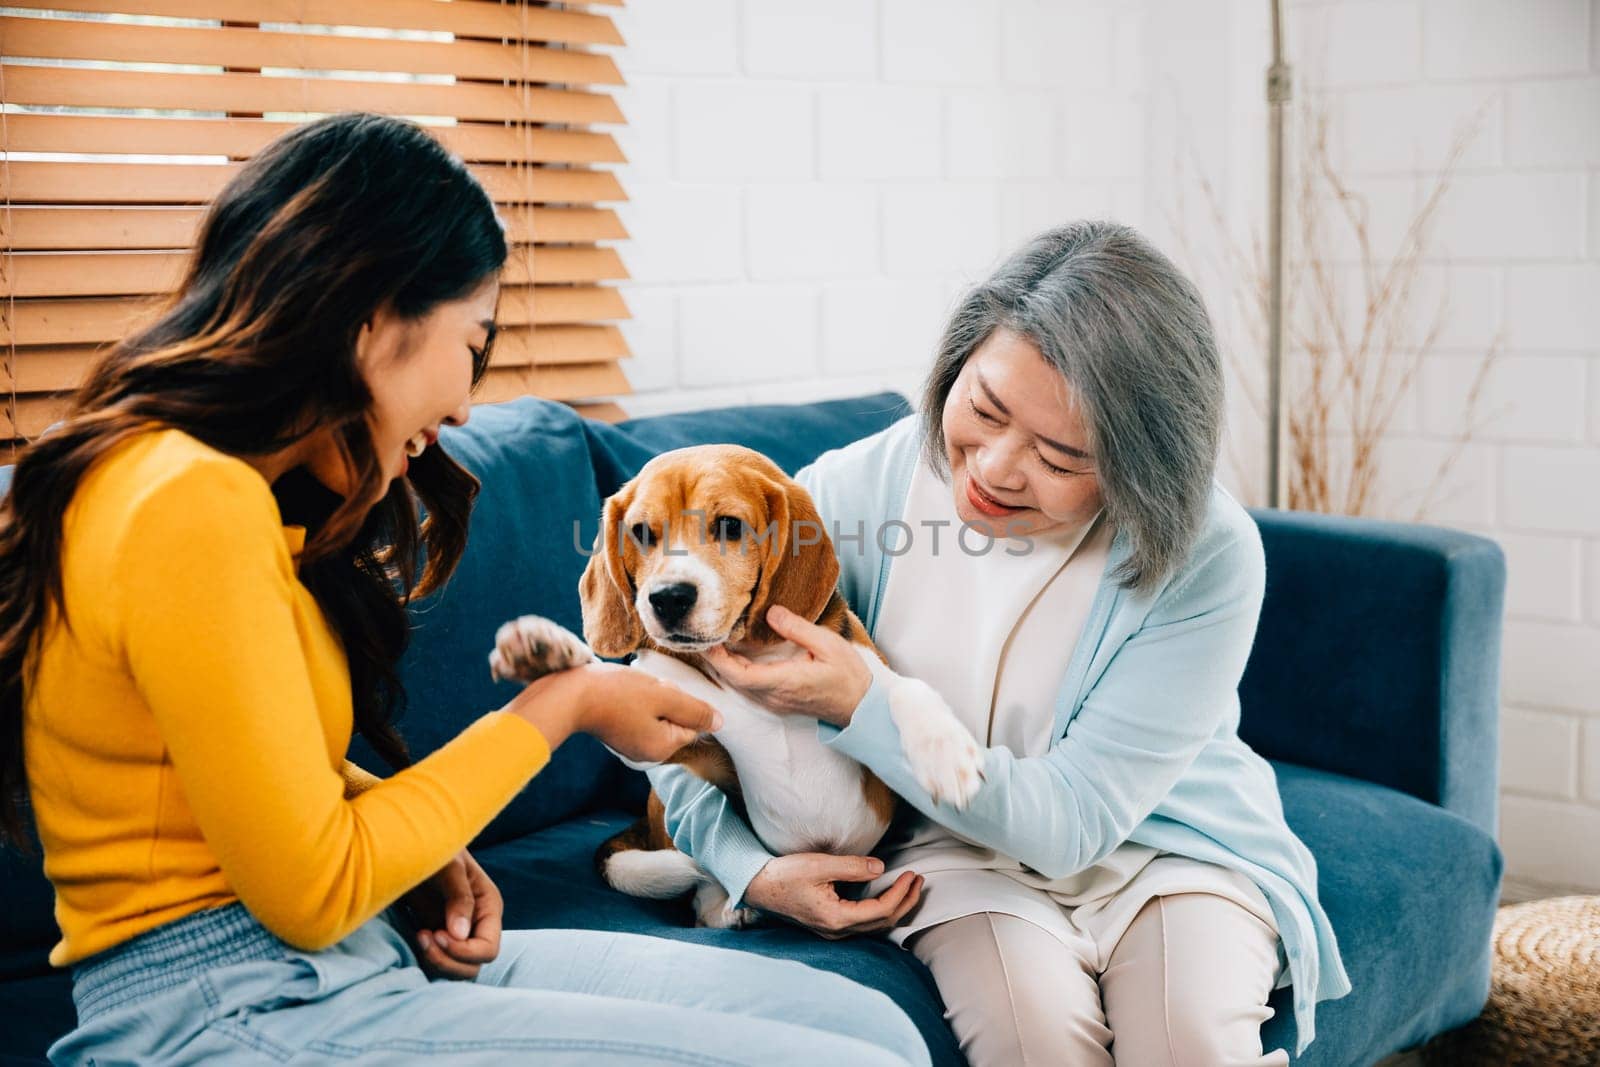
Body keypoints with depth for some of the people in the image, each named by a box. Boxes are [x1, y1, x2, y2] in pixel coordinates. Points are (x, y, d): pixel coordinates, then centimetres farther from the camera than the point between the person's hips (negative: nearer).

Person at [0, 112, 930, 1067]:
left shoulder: (233, 487, 12)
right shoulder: (194, 506, -18)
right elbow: (311, 891, -15)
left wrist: (428, 856, 2)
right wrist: (562, 706, -6)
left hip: (363, 956, 10)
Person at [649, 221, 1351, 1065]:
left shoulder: (1207, 559, -23)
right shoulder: (851, 493, -17)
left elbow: (1073, 820, -23)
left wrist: (859, 709, -31)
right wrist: (748, 866, -19)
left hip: (1160, 840, 0)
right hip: (955, 846, 1)